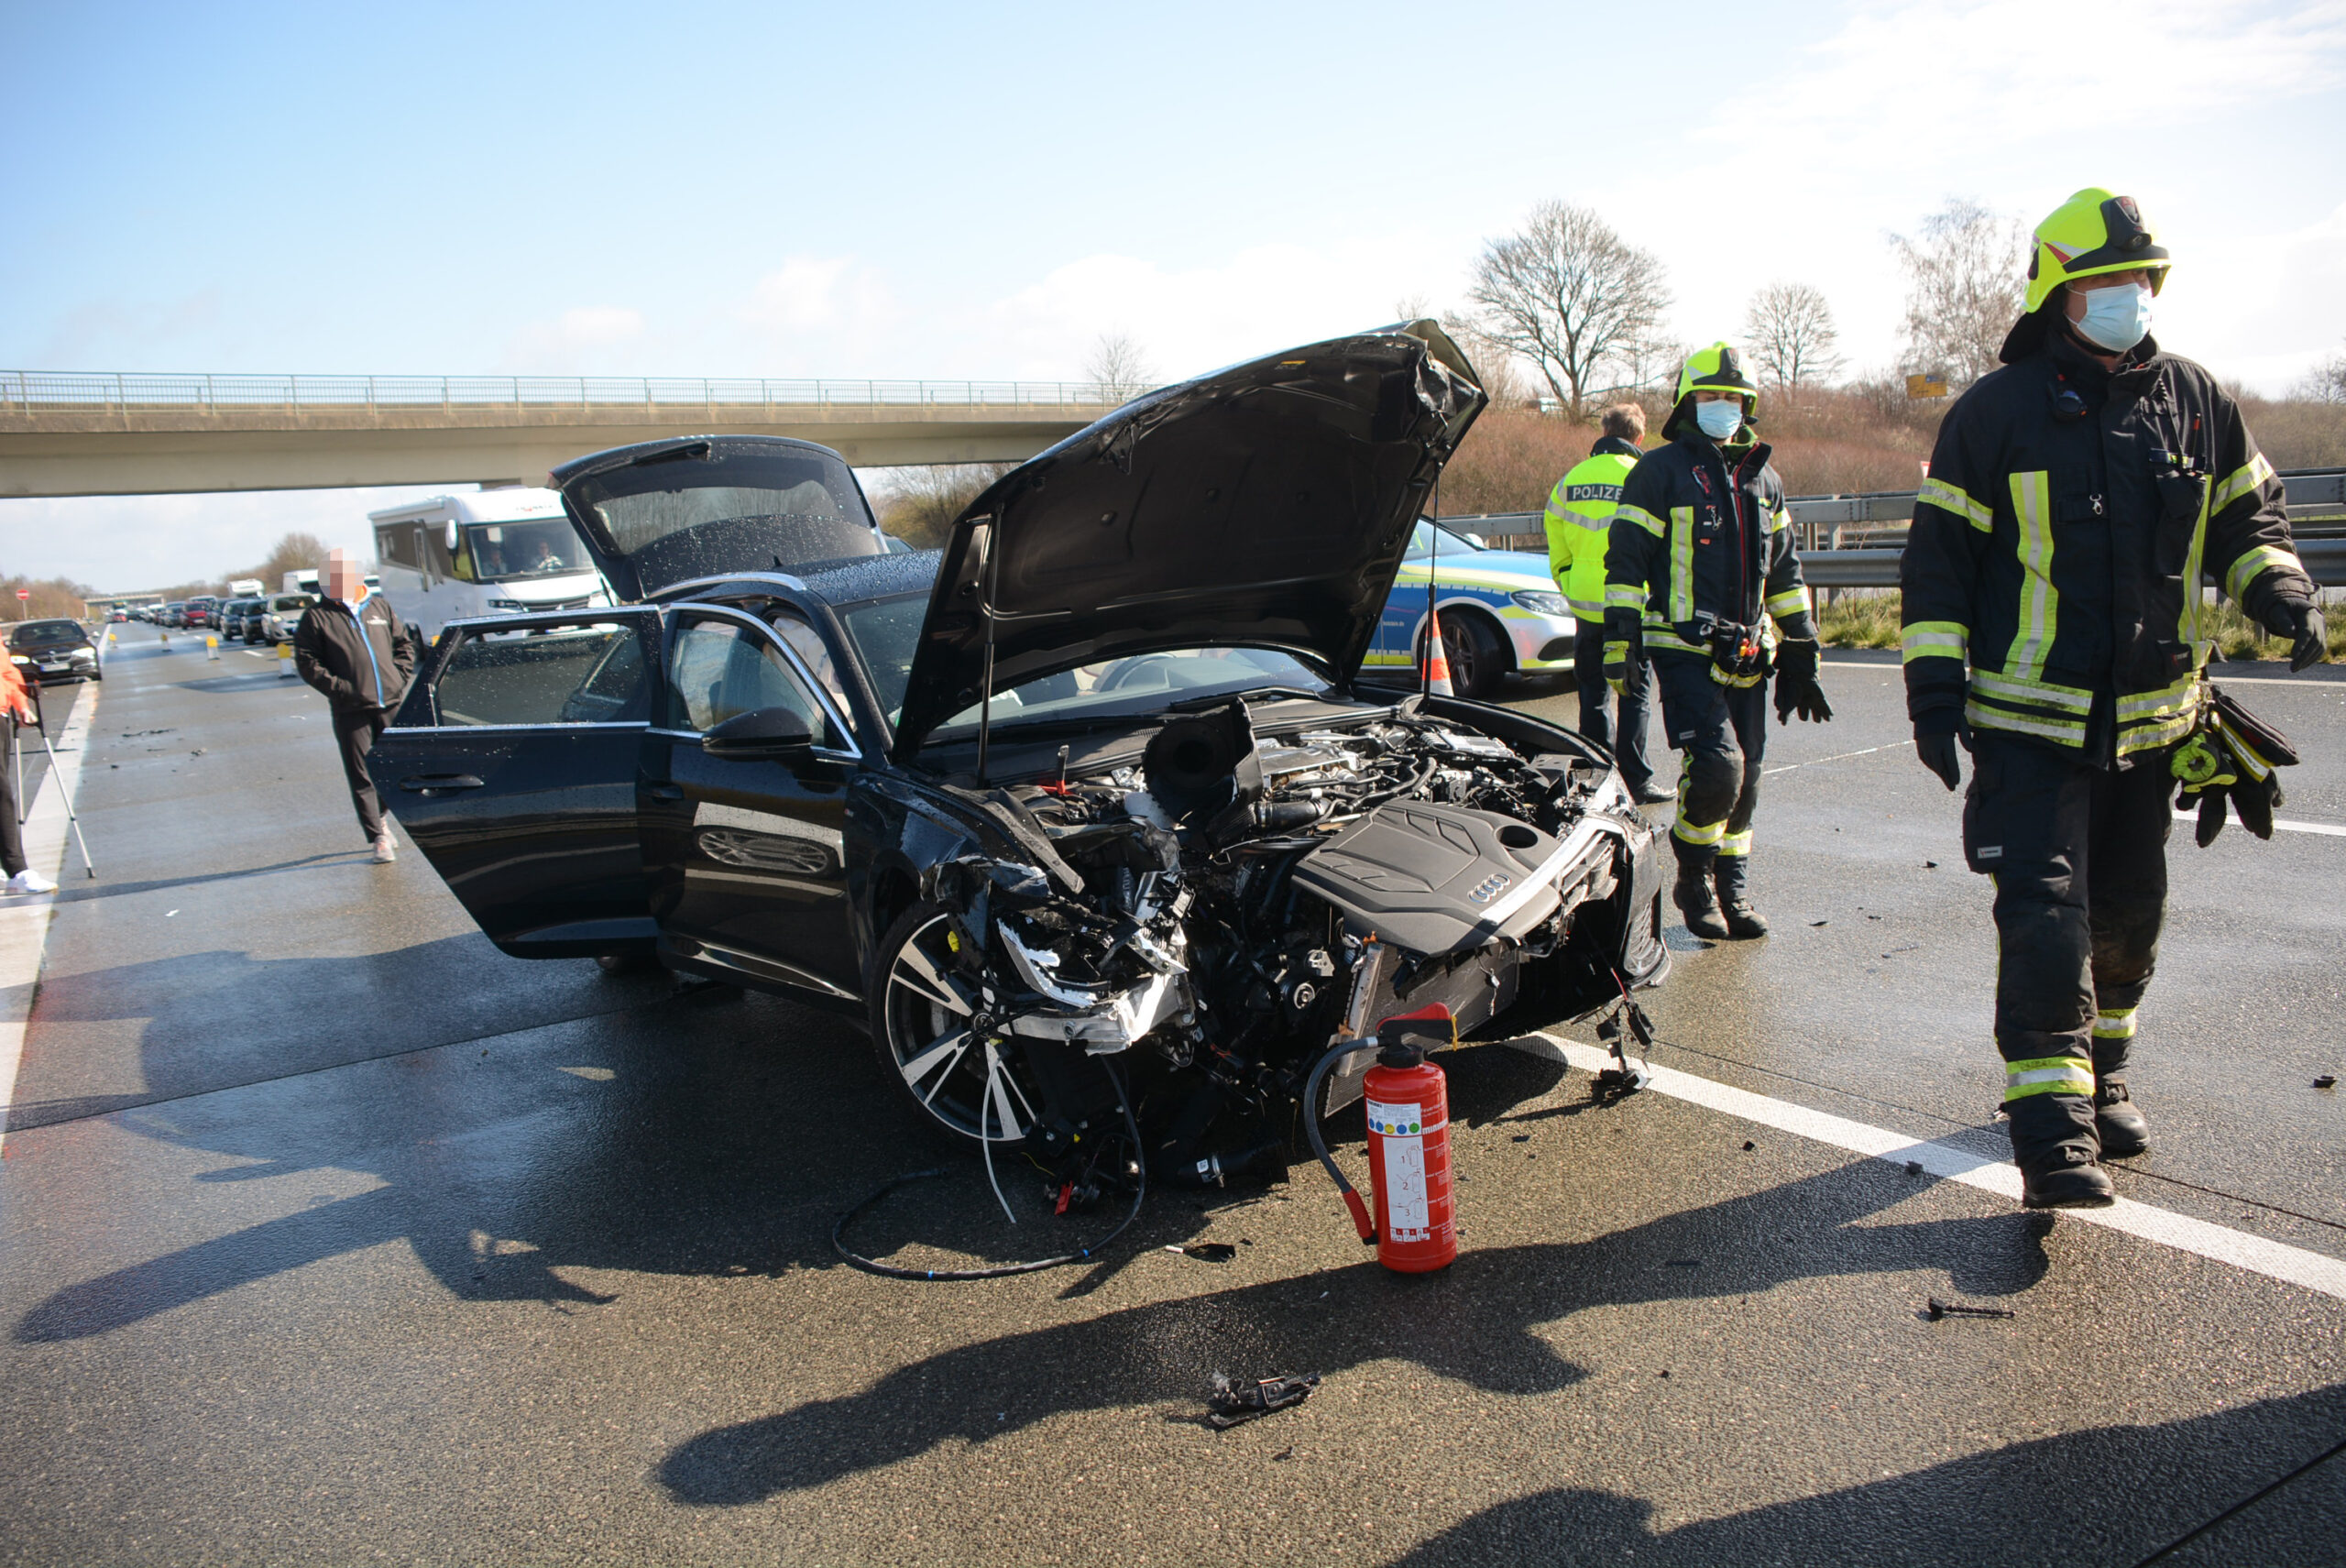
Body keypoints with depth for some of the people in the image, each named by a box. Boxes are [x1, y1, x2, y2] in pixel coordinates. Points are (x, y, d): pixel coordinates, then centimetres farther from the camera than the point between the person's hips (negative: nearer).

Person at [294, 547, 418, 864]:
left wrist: (399, 677, 6)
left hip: (391, 704, 4)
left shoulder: (380, 607, 13)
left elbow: (404, 644, 21)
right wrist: (340, 688, -14)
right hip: (351, 711, -3)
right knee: (361, 776, -3)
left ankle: (379, 817, 35)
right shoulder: (317, 617, 2)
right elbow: (307, 663, -3)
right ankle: (378, 839, 2)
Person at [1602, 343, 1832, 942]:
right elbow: (1626, 561, -4)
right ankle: (1693, 877, 2)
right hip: (1684, 650, -6)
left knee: (1744, 777, 8)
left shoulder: (1763, 480, 19)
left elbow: (1784, 572, 23)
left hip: (1746, 657, 6)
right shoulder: (1659, 471, 0)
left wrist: (1801, 653, 19)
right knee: (1716, 763, -19)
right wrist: (1620, 642, -12)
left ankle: (1733, 890, 21)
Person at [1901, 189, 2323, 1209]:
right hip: (2031, 719, -5)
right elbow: (1939, 554, -4)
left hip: (2150, 720, 5)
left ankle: (2101, 1076, 34)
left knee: (2127, 914, 15)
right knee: (2045, 916, -13)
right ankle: (2052, 1130, -10)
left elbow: (2245, 513, 19)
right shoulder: (1998, 409, -4)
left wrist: (2278, 589, -3)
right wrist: (1934, 686, -10)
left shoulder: (2195, 401, 9)